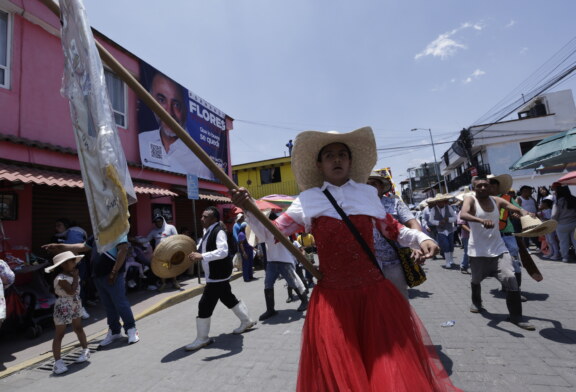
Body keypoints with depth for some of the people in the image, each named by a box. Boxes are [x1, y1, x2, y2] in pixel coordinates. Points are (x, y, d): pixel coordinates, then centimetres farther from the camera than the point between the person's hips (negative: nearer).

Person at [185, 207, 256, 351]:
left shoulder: (219, 231, -21)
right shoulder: (208, 231, 8)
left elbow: (223, 251, -35)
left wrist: (202, 256, -41)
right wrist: (197, 254, 6)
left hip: (218, 274, -10)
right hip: (216, 274, 10)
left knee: (205, 305, -4)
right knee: (228, 298, 21)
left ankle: (202, 338, 13)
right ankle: (247, 321, 37)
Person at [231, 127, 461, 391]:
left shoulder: (367, 193, 5)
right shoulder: (308, 200, -1)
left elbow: (392, 229, 16)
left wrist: (421, 238, -1)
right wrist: (249, 208, -15)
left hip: (374, 291, 2)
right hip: (332, 297, -1)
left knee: (393, 367, 12)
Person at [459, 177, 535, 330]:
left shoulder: (497, 201, 3)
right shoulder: (470, 200, -10)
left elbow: (518, 210, -1)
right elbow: (463, 215, -30)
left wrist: (526, 215, -25)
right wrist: (481, 221, -47)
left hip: (498, 249, 3)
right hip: (478, 251, -2)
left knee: (511, 279, -11)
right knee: (476, 280, 16)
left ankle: (516, 316, 5)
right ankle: (476, 302, 44)